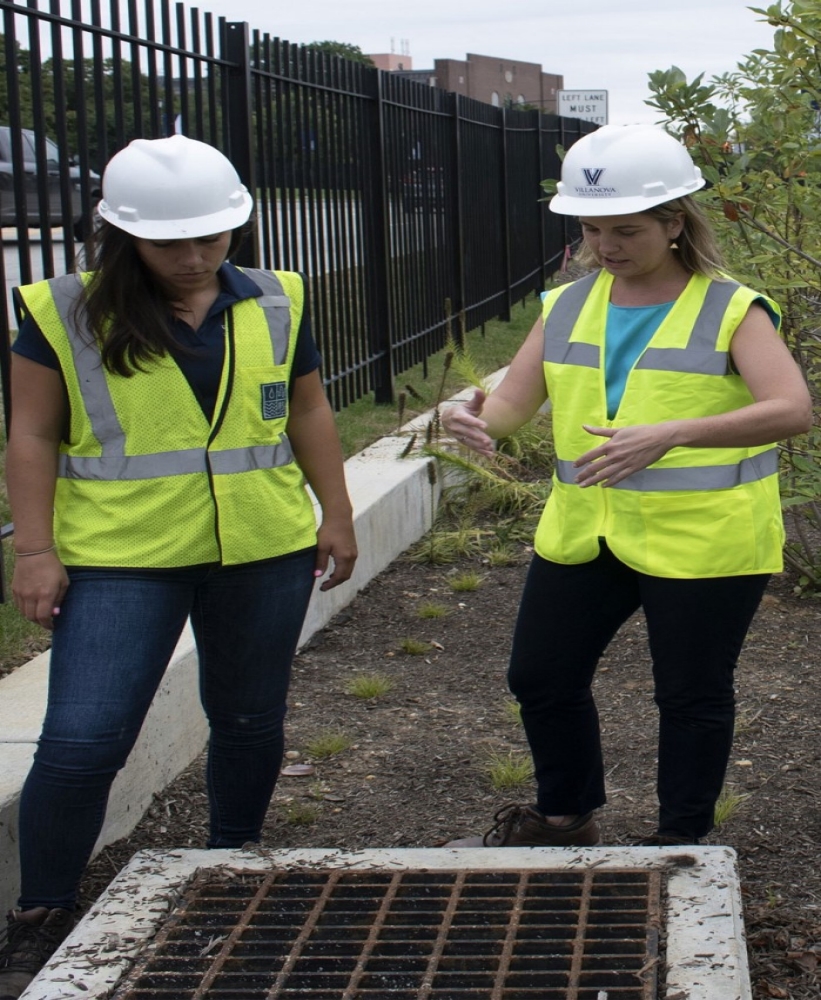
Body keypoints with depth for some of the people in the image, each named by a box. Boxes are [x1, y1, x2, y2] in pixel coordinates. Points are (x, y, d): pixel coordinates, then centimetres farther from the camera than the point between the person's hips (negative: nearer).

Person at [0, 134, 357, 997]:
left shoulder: (272, 305, 4)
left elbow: (307, 412, 12)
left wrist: (335, 514, 11)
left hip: (263, 554, 3)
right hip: (118, 561, -3)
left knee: (249, 723, 15)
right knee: (80, 741, -8)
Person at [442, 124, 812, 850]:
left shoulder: (731, 311, -10)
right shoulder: (568, 308, 6)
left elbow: (793, 409, -24)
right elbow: (514, 402, 5)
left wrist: (671, 434, -38)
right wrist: (476, 420, -22)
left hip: (700, 540, -5)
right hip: (584, 533, 6)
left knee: (692, 695, 8)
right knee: (541, 678, 14)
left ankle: (682, 839, 29)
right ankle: (566, 817, 38)